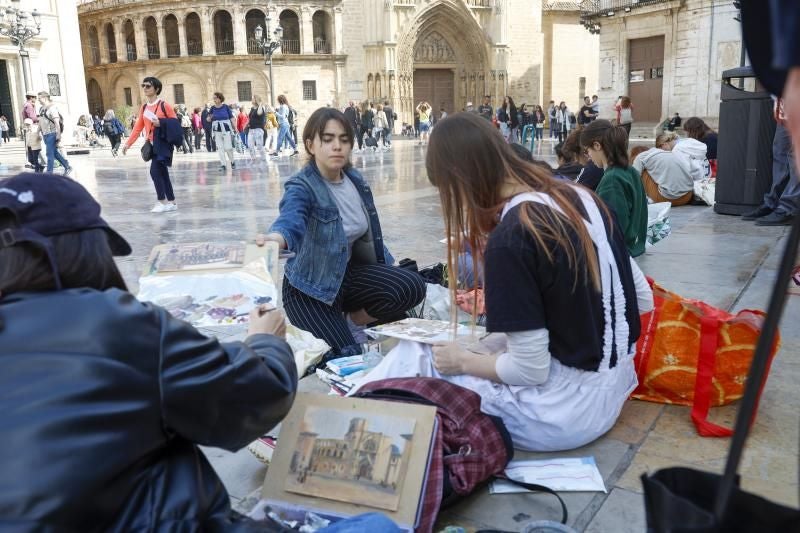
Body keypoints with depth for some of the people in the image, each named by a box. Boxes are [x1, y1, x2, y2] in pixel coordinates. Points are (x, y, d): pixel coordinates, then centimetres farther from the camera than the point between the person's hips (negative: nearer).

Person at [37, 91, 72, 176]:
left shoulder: (52, 108, -11)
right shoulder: (42, 109, 14)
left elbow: (57, 122, -17)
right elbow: (40, 122, 21)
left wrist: (58, 135, -22)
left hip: (51, 134, -8)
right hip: (45, 134, 8)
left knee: (50, 154, -6)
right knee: (55, 153, 11)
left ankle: (49, 173, -2)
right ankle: (67, 167, 20)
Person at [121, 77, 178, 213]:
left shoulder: (164, 105, -7)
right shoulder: (144, 108, 12)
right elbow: (138, 127, 10)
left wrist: (161, 123, -19)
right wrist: (128, 143, 4)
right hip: (151, 144, 7)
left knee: (155, 171, -17)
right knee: (162, 174, 9)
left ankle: (161, 202, -7)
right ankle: (171, 202, 16)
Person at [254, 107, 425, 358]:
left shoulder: (355, 179, 0)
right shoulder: (302, 187, -20)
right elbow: (291, 219, -44)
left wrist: (390, 269, 16)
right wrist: (276, 238, -67)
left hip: (349, 272, 6)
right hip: (311, 286, -6)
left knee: (413, 287, -18)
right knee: (347, 357, -19)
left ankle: (355, 317, 7)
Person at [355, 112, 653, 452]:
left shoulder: (509, 239, -23)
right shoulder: (579, 196, 1)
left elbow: (531, 370, -18)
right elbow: (644, 300, 9)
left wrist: (463, 360, -2)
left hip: (566, 410, -8)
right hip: (615, 386, 8)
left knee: (413, 357, 2)